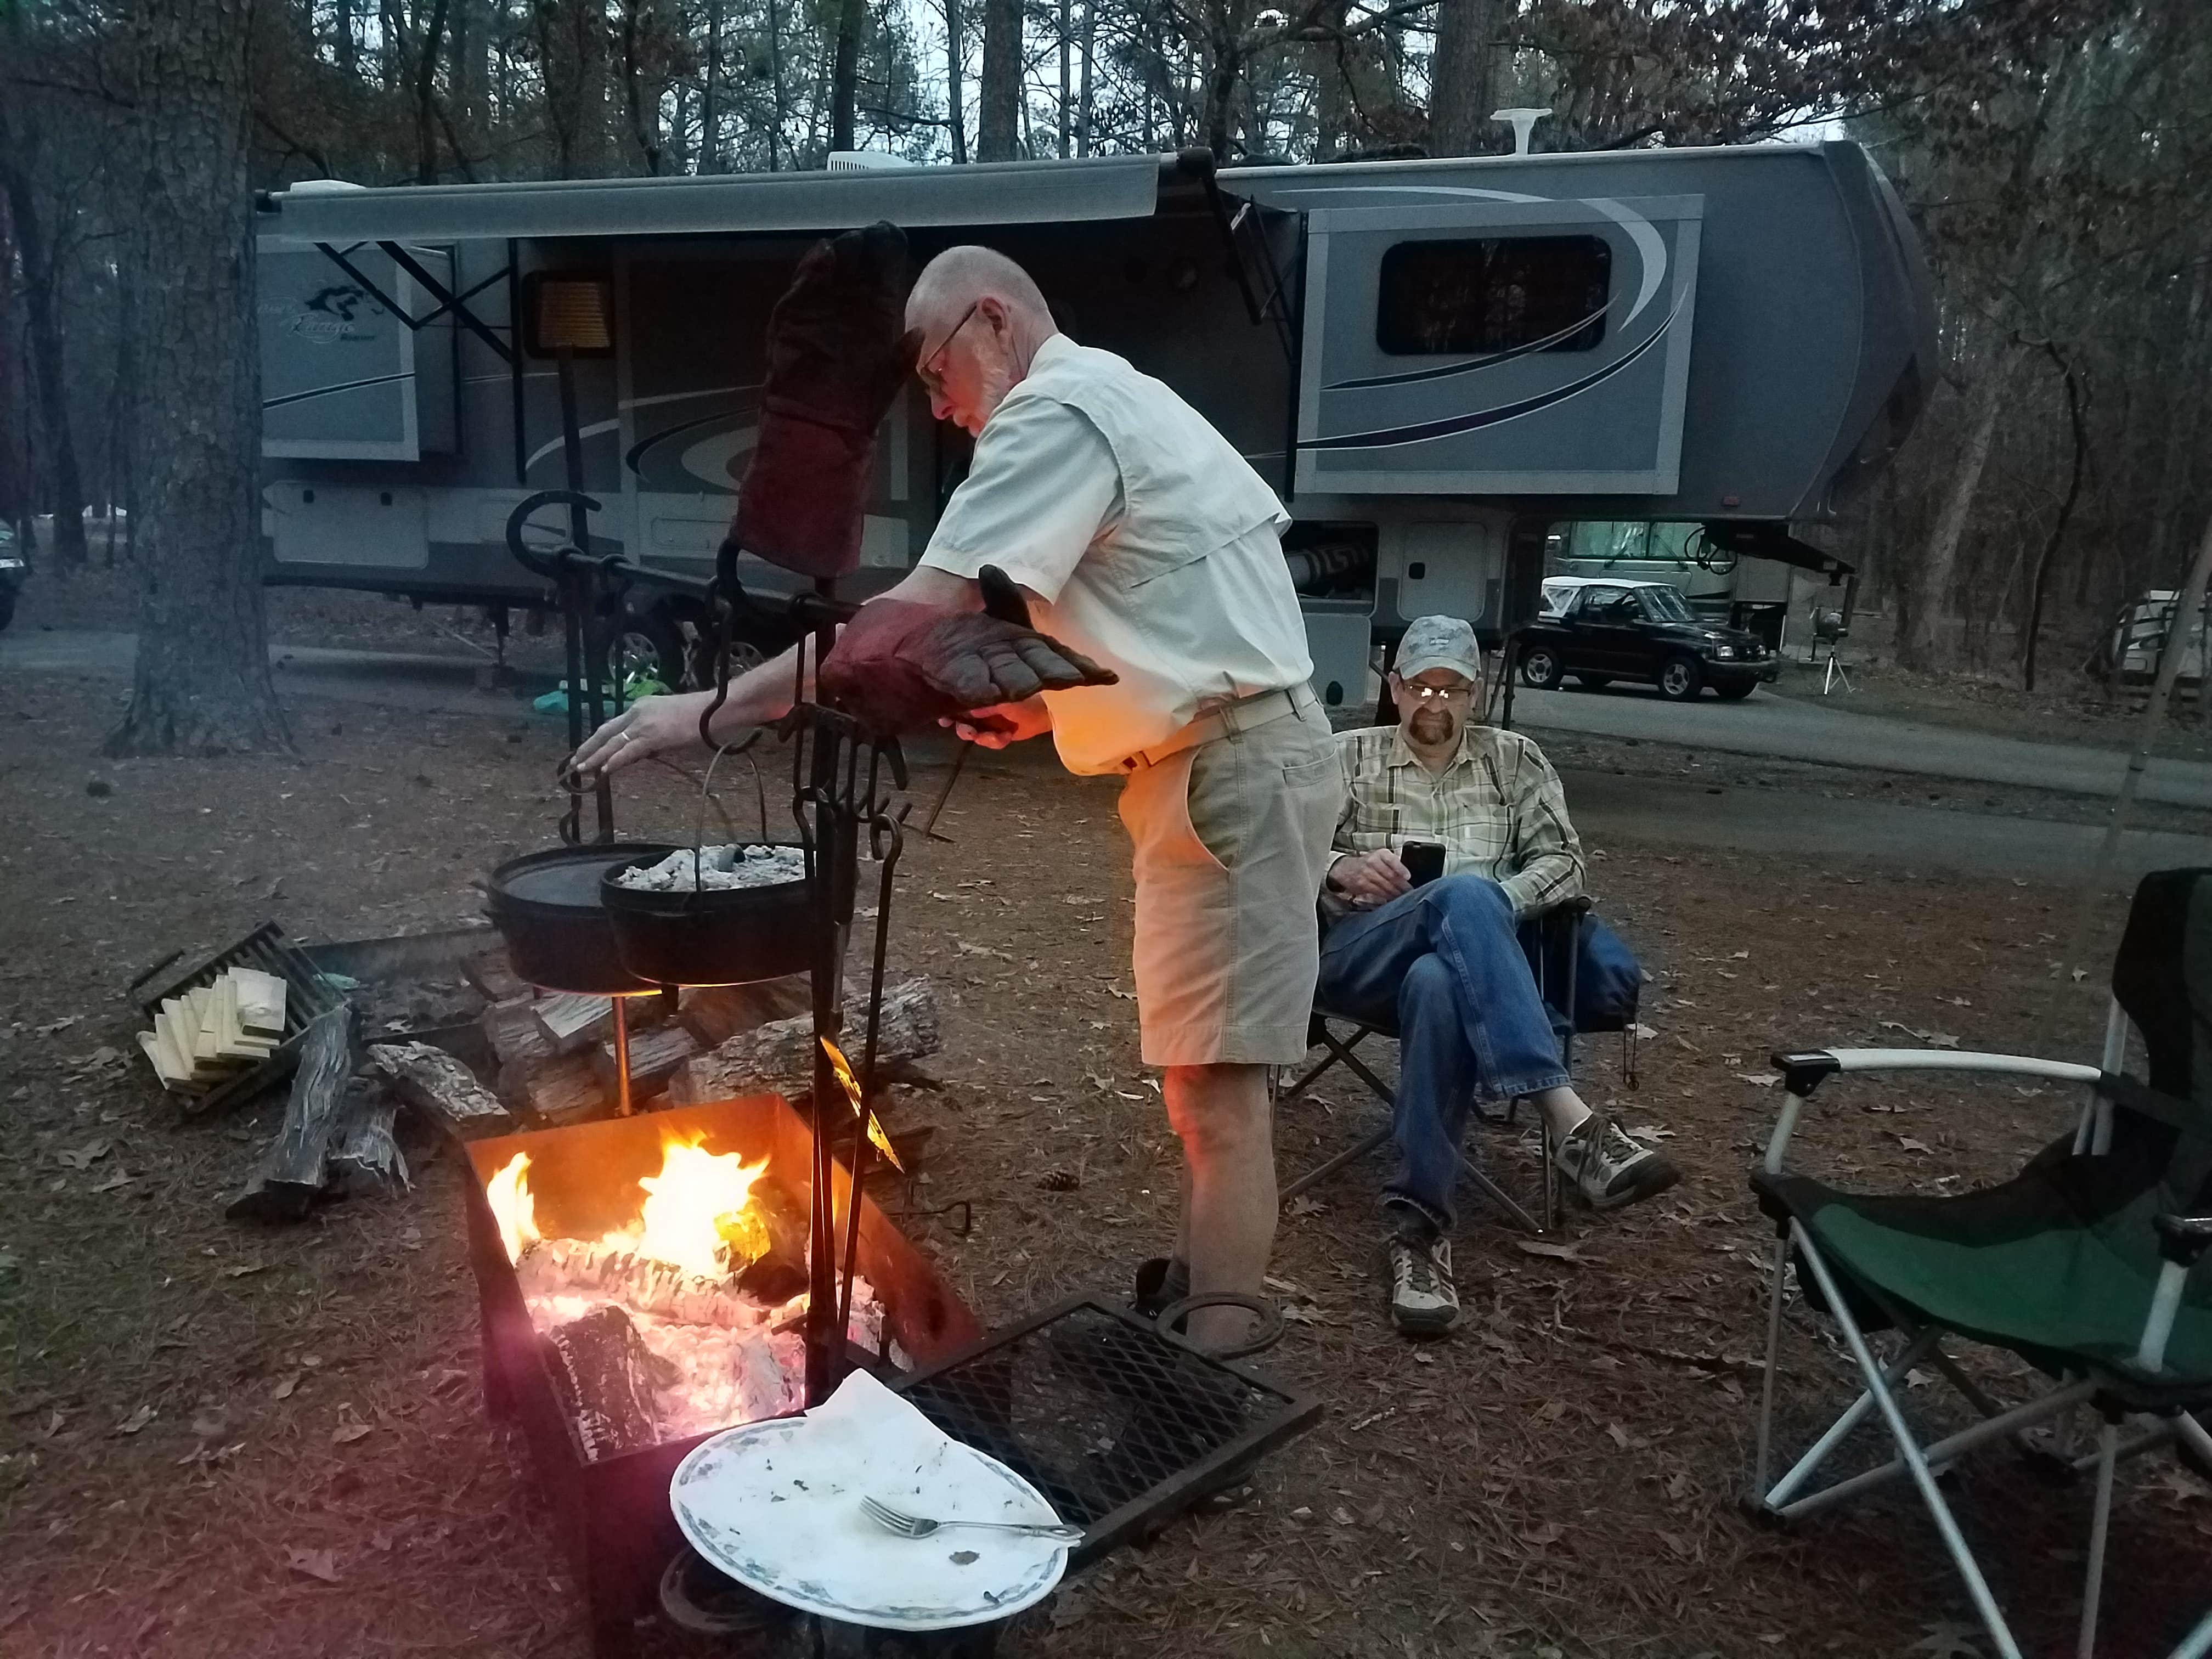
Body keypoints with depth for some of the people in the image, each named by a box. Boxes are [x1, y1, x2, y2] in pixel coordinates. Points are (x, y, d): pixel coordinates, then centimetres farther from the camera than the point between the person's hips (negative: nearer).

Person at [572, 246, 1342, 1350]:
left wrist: (713, 709, -20)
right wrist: (1044, 710, 10)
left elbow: (919, 617, -24)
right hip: (1223, 760, 11)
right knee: (1197, 1067, 18)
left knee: (1214, 1085, -7)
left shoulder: (1054, 414, -14)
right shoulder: (1107, 404, 19)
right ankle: (1196, 1290, 33)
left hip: (1235, 769, -11)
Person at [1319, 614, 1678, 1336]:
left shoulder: (1515, 760, 20)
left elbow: (1564, 862, 10)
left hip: (1462, 961, 1)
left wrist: (1496, 905, -10)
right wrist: (1343, 871, -13)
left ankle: (1418, 1222, -37)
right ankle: (1571, 1123, -48)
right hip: (1359, 952, -1)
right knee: (1464, 895, -36)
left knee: (1439, 984, -40)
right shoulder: (1349, 756, 17)